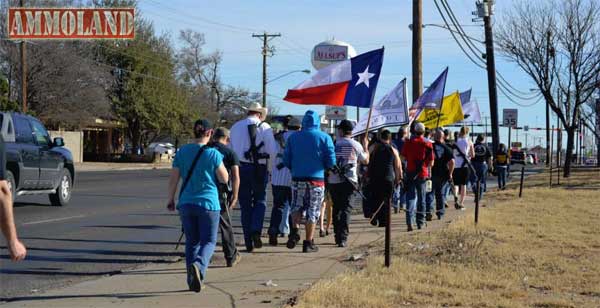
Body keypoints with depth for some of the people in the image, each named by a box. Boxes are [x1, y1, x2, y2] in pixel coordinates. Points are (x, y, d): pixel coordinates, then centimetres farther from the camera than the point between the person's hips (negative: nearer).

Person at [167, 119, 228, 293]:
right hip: (208, 203, -3)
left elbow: (173, 179, 3)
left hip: (186, 203, 4)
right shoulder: (213, 154, -9)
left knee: (192, 241, 14)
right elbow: (224, 179, -3)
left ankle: (192, 281, 12)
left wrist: (171, 200, 14)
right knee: (209, 241, 3)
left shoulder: (182, 152, 1)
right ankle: (198, 265, -26)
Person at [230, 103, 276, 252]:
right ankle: (256, 231, -12)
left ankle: (248, 242, 8)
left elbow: (230, 149, 10)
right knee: (260, 201, 12)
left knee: (245, 205, 8)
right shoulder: (264, 127, -3)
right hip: (259, 168, -2)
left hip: (241, 168, 2)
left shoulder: (236, 127, 7)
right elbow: (271, 150, -9)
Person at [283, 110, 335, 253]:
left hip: (298, 178, 2)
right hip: (316, 179, -2)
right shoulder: (324, 138, -2)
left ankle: (295, 230, -8)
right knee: (313, 211, 5)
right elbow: (331, 162, -5)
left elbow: (286, 160, 3)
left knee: (297, 206, 17)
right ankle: (308, 243, 6)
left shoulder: (293, 137, 4)